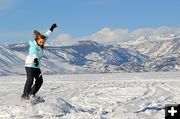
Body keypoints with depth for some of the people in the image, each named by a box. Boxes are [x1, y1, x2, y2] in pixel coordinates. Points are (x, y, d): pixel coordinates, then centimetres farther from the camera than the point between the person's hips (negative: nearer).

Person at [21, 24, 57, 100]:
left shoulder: (40, 45, 6)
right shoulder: (34, 46, -17)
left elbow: (46, 36, 22)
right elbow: (33, 53, -39)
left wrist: (51, 29, 31)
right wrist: (35, 59, -60)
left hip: (36, 66, 9)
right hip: (30, 65, -9)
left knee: (40, 81, 6)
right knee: (30, 80, -19)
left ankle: (32, 94, 14)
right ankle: (25, 95, -20)